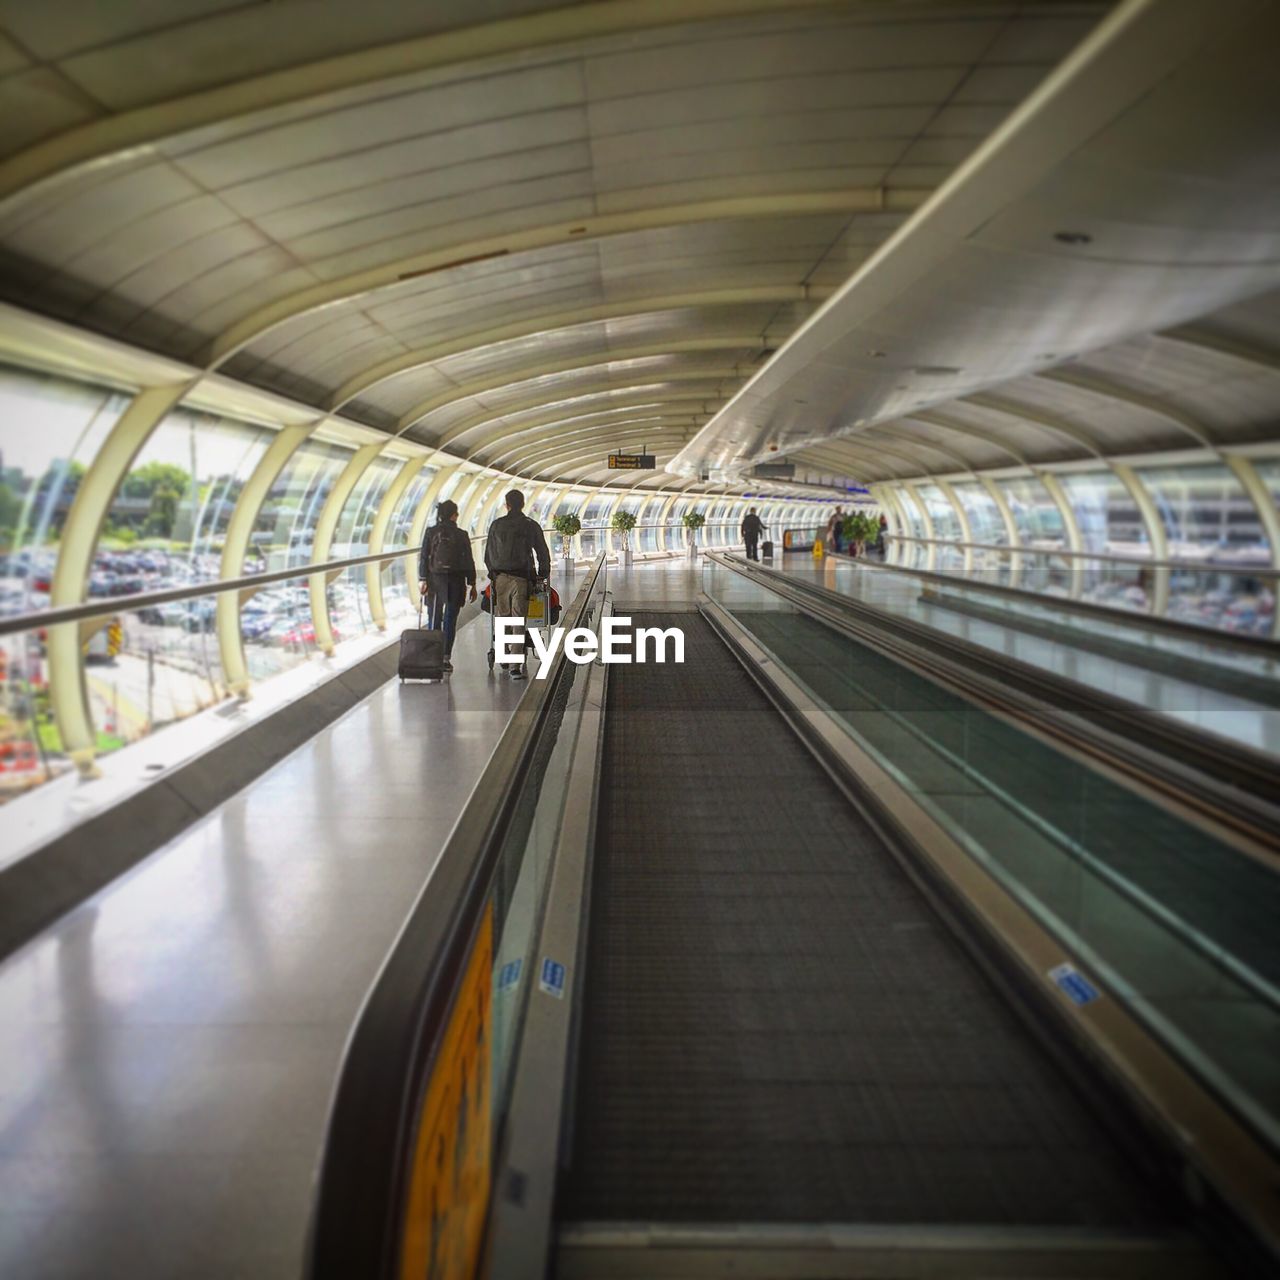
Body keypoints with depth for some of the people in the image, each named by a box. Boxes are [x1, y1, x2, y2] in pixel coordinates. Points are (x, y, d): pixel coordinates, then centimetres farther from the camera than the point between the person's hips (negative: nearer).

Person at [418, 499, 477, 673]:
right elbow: (468, 561, 2)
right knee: (450, 620, 3)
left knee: (434, 619, 7)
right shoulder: (461, 535, 1)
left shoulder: (431, 532, 1)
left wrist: (422, 579, -4)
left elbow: (423, 557, -4)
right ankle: (446, 657, -2)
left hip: (436, 580, 0)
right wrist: (472, 584, 7)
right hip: (456, 581, 0)